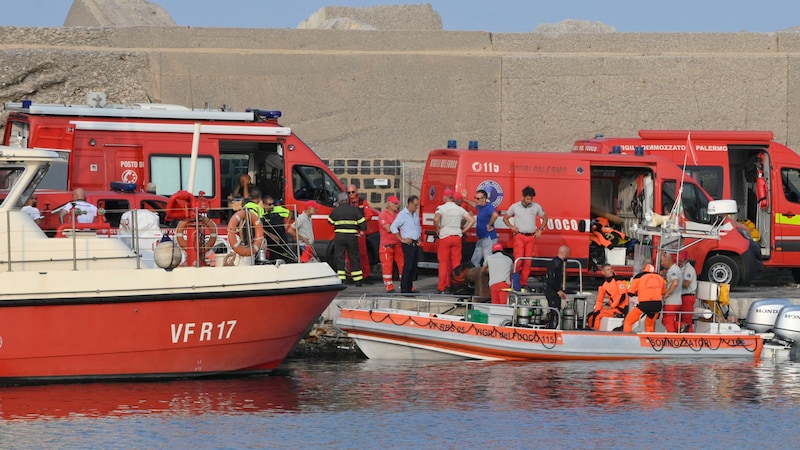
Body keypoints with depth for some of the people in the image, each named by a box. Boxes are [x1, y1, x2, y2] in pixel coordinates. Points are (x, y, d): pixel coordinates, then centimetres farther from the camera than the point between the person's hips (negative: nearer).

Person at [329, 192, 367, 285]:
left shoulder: (335, 210, -1)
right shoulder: (354, 209, -1)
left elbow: (330, 221, 13)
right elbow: (362, 222, 1)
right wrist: (362, 231, 19)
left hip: (339, 237, -1)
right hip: (352, 237, 1)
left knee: (339, 257, 3)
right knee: (354, 257, 8)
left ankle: (341, 279, -5)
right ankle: (358, 279, 11)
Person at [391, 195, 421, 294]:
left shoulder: (415, 214, 15)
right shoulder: (402, 214, -10)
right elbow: (393, 227, -16)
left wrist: (419, 239, 16)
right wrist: (401, 239, -14)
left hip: (415, 244, 8)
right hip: (408, 244, -8)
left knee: (413, 267, 8)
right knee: (407, 267, -11)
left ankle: (409, 288, 14)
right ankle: (404, 289, -10)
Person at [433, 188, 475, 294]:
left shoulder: (441, 208, -5)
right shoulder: (460, 209, 8)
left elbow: (436, 219, -23)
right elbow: (472, 220, 5)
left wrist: (437, 230, -7)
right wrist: (463, 231, 11)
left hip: (445, 237, -3)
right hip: (457, 237, 3)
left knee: (443, 263, 1)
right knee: (456, 263, 7)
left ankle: (441, 287, 0)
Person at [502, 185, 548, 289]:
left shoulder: (536, 207, 6)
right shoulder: (515, 207, 3)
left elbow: (545, 218, 19)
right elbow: (505, 218, 15)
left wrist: (540, 230, 7)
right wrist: (511, 227, -1)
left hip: (531, 237, 2)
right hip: (519, 236, -2)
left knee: (528, 262, -1)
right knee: (519, 259, -15)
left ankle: (523, 283, 6)